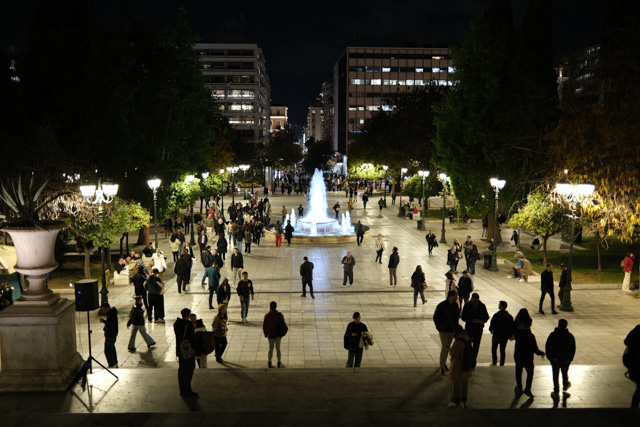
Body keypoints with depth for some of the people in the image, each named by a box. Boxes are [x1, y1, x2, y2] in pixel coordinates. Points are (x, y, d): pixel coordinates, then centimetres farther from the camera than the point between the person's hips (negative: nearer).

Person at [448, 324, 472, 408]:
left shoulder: (457, 342, -28)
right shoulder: (467, 339, -2)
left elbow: (454, 356, -25)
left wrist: (450, 351, -6)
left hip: (458, 367, -8)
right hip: (466, 367, 8)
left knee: (456, 384, 9)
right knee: (464, 383, 20)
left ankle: (456, 402, 23)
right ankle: (464, 401, 33)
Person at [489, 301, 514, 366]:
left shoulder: (496, 315, -18)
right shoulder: (510, 317, -4)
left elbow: (492, 325, -14)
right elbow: (512, 327, -1)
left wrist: (491, 330, 7)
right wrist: (509, 335, 10)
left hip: (496, 335, -3)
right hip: (505, 336, 3)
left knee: (494, 349, 15)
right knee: (503, 350, 15)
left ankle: (494, 362, 13)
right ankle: (502, 363, 16)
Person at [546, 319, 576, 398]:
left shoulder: (553, 335, -12)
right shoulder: (570, 336, -5)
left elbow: (547, 346, -8)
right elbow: (573, 349, 2)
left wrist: (549, 356, 3)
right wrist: (570, 358, 11)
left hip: (555, 359, -2)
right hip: (566, 359, 2)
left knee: (555, 375, 7)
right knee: (565, 373, 25)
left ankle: (556, 392, 11)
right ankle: (565, 385, 47)